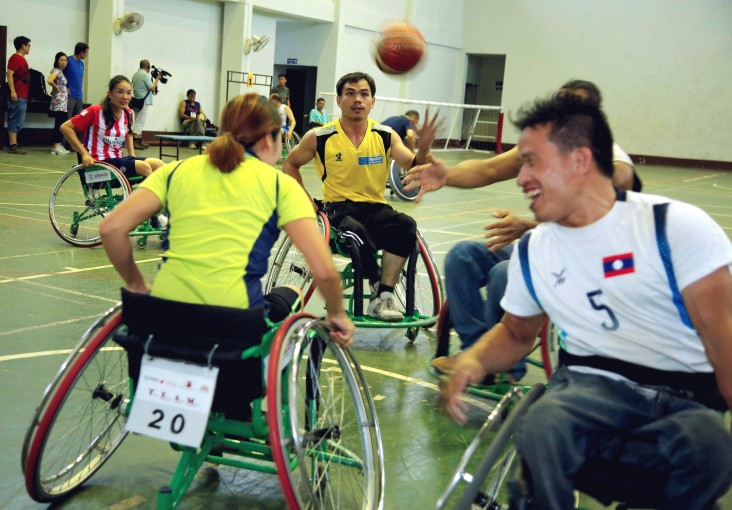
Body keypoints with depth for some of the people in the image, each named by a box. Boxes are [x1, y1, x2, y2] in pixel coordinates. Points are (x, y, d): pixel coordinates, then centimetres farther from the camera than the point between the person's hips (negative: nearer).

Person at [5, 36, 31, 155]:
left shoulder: (22, 59, 18)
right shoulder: (15, 58, -10)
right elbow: (9, 74, -18)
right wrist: (12, 91, -25)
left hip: (23, 96, 10)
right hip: (17, 95, -10)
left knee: (19, 121, 11)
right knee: (15, 121, -9)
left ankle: (14, 144, 14)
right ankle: (13, 146, -8)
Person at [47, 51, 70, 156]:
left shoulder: (61, 72, 17)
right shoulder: (56, 71, -11)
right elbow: (50, 80, -29)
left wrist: (64, 89, 8)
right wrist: (57, 89, -16)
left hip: (63, 101, 9)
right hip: (59, 101, -9)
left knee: (62, 123, 9)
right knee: (59, 124, -8)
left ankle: (58, 146, 13)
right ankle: (56, 146, -7)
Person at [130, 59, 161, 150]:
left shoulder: (135, 74, 13)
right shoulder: (145, 75, -14)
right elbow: (152, 88, -16)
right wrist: (157, 79, -4)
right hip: (144, 101, -9)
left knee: (139, 122, 14)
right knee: (140, 122, -8)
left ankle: (140, 141, 20)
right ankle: (135, 142, -11)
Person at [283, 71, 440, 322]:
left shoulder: (386, 136, 3)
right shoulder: (320, 137, -2)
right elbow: (290, 164, 13)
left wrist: (423, 147, -29)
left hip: (375, 208, 2)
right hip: (338, 207, -2)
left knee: (406, 225, -31)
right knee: (356, 232, -38)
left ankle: (383, 297, -23)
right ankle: (378, 286, -10)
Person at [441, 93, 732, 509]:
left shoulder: (676, 225, -5)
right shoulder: (532, 251, 9)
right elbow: (517, 332, 24)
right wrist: (474, 360, 2)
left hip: (688, 397, -1)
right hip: (592, 383, 2)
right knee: (541, 427, -32)